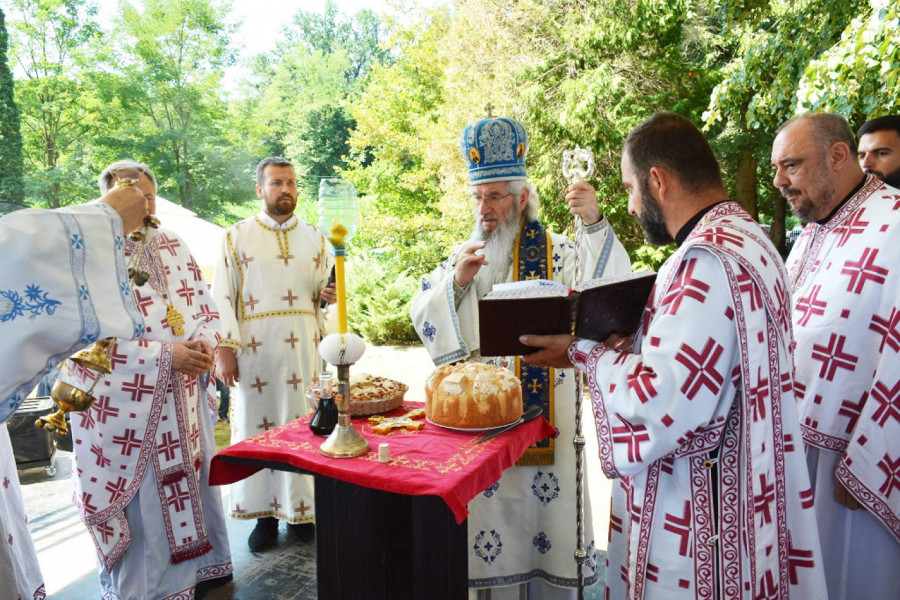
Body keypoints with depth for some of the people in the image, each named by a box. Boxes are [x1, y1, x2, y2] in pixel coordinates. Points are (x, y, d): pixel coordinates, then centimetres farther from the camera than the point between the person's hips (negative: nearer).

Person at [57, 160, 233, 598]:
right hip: (126, 405, -5)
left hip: (185, 398, 5)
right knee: (140, 494, 4)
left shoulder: (173, 246, 8)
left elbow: (204, 305, 11)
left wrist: (205, 342, -10)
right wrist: (166, 355, -21)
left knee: (192, 478, 15)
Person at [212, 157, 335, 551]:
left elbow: (326, 289, 16)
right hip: (254, 351, -1)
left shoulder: (314, 238, 12)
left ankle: (301, 509, 17)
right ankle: (265, 514, 16)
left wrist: (329, 294, -9)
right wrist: (224, 350, -8)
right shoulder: (238, 237, 5)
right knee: (256, 426, 3)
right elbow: (222, 297, 0)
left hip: (303, 348, 2)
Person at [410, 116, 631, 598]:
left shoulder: (557, 254, -1)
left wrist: (594, 223, -28)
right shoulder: (462, 256, 9)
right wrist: (456, 282, -16)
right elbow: (421, 318, 1)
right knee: (488, 504, 9)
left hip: (543, 409, -2)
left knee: (547, 500, 6)